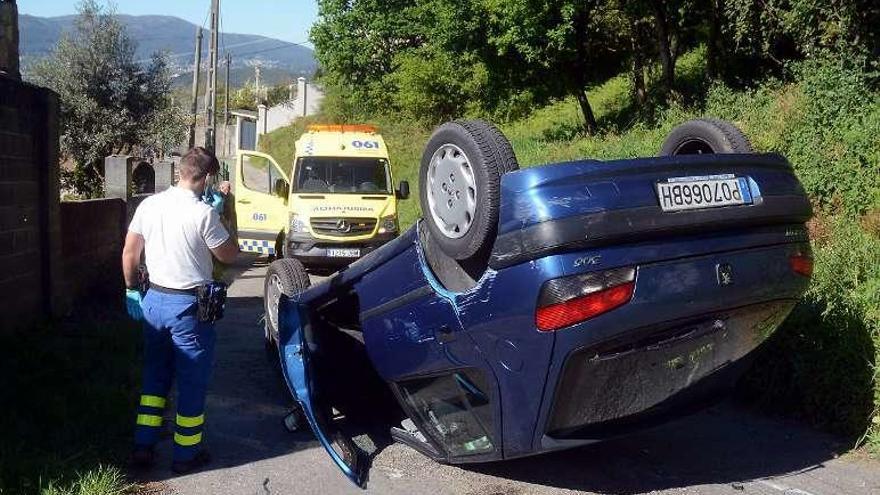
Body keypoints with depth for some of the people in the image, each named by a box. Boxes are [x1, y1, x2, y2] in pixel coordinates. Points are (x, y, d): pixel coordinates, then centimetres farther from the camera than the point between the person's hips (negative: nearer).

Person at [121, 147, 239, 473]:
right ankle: (187, 453, 18)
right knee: (192, 381, 8)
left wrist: (131, 289, 19)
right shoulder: (204, 213, -18)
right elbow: (229, 255, -6)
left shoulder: (149, 205, 0)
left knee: (154, 374, 19)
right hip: (189, 306, -6)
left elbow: (129, 254, 6)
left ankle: (143, 446, 22)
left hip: (154, 300, 6)